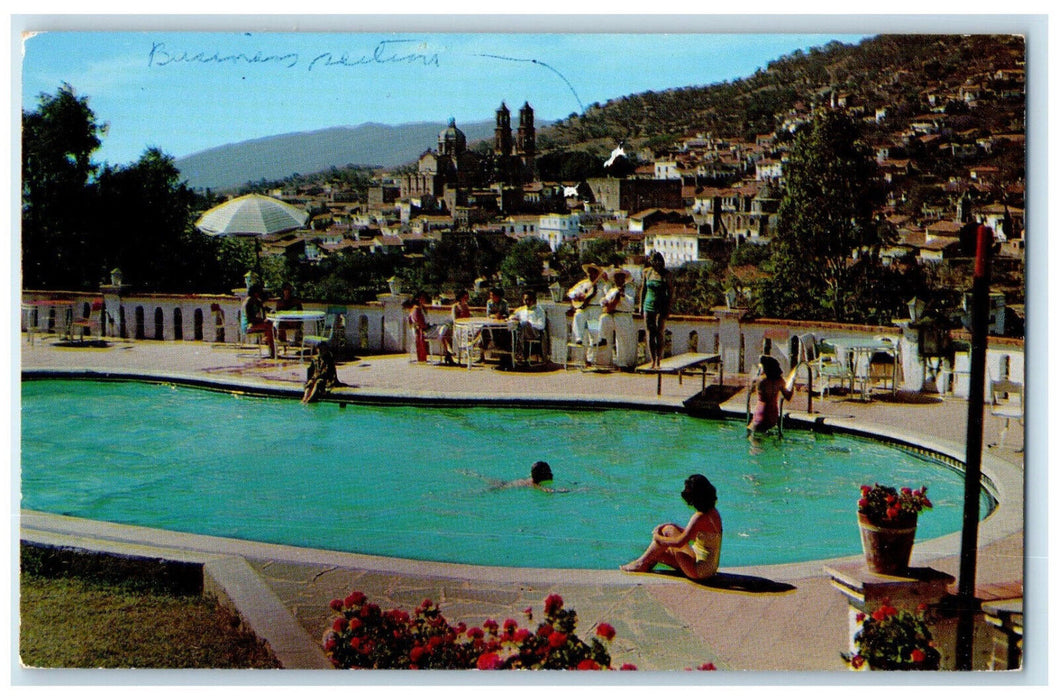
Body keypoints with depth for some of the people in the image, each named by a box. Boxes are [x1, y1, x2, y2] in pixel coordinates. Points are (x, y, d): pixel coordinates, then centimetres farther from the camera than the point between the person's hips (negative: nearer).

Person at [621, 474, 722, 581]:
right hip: (710, 567, 9)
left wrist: (657, 537, -8)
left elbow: (679, 542, -25)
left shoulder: (700, 517, -23)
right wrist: (676, 527, 7)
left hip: (700, 570, -9)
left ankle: (642, 562, 4)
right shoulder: (712, 512, 7)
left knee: (668, 530, -8)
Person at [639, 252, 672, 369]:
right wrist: (641, 305, 13)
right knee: (650, 333, 2)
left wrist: (668, 308, -7)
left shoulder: (665, 274, -5)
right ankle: (653, 360, 8)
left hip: (661, 306, -3)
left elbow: (670, 291, -3)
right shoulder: (646, 272, 6)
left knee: (659, 333, -6)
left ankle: (658, 360, 0)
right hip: (649, 305, 3)